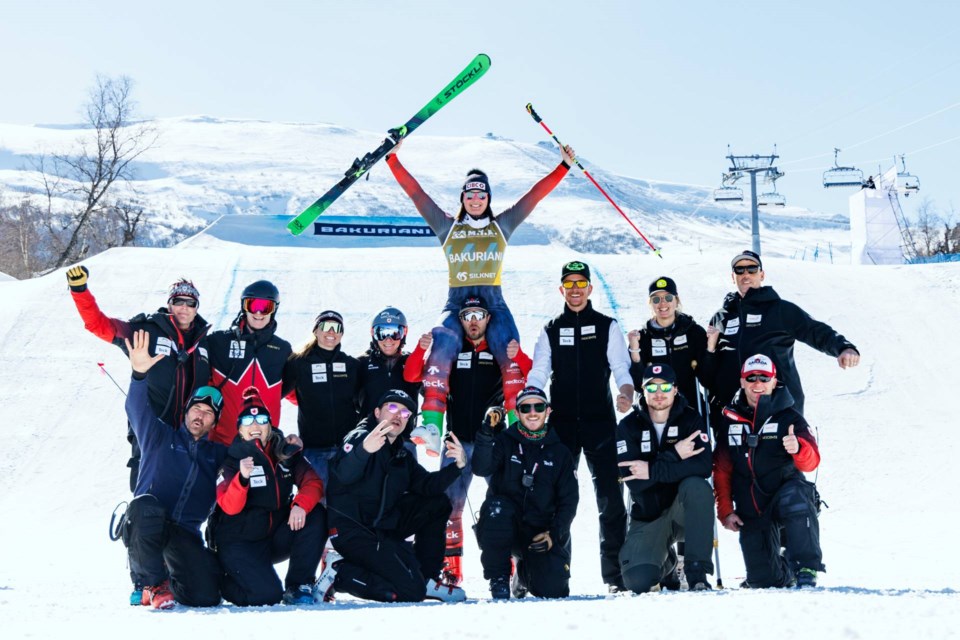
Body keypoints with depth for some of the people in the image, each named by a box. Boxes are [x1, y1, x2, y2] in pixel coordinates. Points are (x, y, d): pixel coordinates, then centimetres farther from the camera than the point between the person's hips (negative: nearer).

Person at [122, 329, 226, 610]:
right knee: (145, 505, -40)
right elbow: (138, 409, -7)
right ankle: (154, 584, -21)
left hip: (185, 533, 3)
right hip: (147, 523, -3)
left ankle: (172, 581, 23)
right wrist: (139, 373, -26)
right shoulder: (161, 437, 10)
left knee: (206, 596, -15)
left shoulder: (217, 453, 20)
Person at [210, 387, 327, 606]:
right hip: (239, 543, -5)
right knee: (267, 594, -25)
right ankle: (220, 581, 9)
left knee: (316, 515, -19)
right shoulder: (232, 459, -10)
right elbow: (229, 507, -22)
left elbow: (313, 483, -9)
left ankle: (299, 586, -9)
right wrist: (242, 478, -41)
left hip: (276, 537, 5)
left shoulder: (286, 452, 2)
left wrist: (301, 504, -30)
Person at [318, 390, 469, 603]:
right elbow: (342, 475, -29)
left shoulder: (401, 455, 18)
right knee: (411, 591, -17)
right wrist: (364, 449, -50)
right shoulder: (360, 438, -9)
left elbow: (427, 485, 9)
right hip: (352, 529, -9)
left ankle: (426, 579, 7)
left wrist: (457, 466, -8)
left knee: (438, 503, 7)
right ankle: (340, 571, -6)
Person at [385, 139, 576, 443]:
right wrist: (393, 161, 7)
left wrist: (564, 166, 8)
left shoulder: (502, 225, 15)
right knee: (441, 349, -27)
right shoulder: (447, 226, 15)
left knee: (510, 355, -22)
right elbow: (416, 193, 11)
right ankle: (432, 424, -34)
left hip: (494, 302, 1)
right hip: (456, 302, -1)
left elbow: (536, 194, 12)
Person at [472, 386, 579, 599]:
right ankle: (499, 579, -16)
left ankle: (524, 574, 24)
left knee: (554, 590, -16)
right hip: (503, 529, -2)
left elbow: (569, 500, 6)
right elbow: (481, 469, -16)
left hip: (541, 534, 2)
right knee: (496, 508, -36)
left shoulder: (559, 452, 10)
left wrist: (554, 533, -9)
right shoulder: (504, 442, 3)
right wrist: (486, 433, -31)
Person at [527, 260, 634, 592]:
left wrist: (627, 395, -20)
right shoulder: (551, 331, 14)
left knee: (610, 496, -6)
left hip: (601, 422, -1)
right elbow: (538, 375, 9)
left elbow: (622, 368, 1)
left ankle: (615, 573, -3)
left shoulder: (607, 327, 9)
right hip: (561, 424, 1)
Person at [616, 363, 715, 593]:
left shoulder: (690, 419, -4)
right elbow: (633, 481, -17)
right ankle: (666, 563, 18)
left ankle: (697, 573, -27)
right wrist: (674, 456, -24)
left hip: (686, 511, -1)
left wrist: (653, 471, -25)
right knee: (636, 581, -21)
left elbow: (703, 466, -21)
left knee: (696, 485, -35)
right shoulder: (628, 426, -4)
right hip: (648, 518, 1)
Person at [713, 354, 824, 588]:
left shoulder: (789, 417, -2)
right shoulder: (731, 421, 7)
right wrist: (725, 511, 4)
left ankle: (806, 570, -30)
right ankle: (787, 573, 34)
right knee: (763, 580, -3)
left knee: (795, 499, -40)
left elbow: (811, 462, -14)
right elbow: (722, 471, 12)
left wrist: (798, 448, -37)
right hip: (751, 512, 3)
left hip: (785, 492, -3)